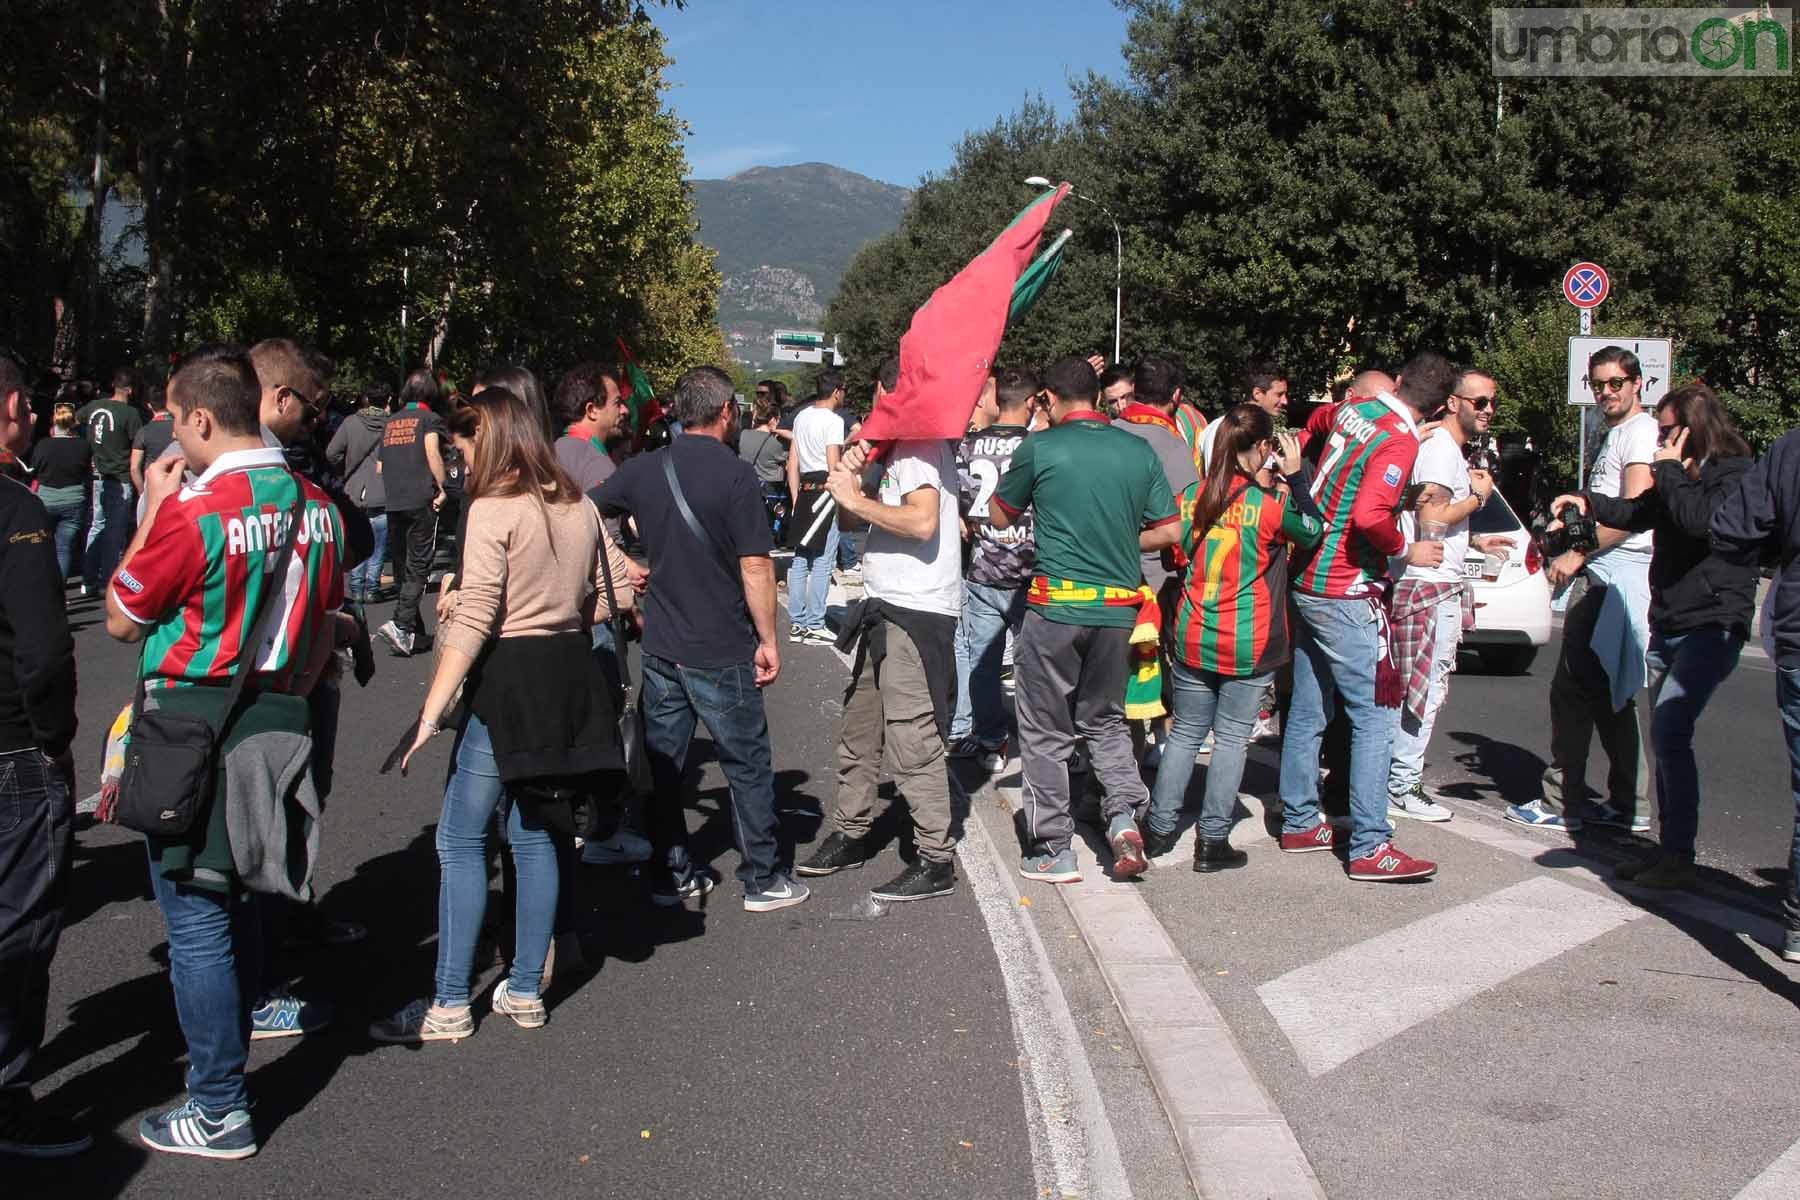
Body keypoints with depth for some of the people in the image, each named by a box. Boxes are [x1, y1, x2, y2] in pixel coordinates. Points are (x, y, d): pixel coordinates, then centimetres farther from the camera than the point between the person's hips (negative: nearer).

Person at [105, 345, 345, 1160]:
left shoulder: (192, 511, -19)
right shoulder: (315, 505, 3)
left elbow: (122, 620, -6)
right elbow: (325, 628, 11)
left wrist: (150, 511, 0)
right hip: (277, 723, 7)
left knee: (196, 922, 2)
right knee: (237, 906, 20)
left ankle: (220, 1113, 10)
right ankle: (225, 1061, 33)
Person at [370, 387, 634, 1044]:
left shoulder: (493, 509, -12)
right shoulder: (579, 507, 8)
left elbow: (473, 620, -19)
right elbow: (616, 593, 12)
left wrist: (432, 710, -19)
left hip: (508, 682, -7)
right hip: (570, 676, 7)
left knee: (461, 841, 2)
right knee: (533, 835, 14)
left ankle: (449, 1005, 6)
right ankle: (525, 992, 20)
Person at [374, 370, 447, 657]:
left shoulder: (390, 422, 18)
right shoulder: (429, 418, 1)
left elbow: (379, 466, 19)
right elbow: (432, 452, -16)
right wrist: (441, 488, -10)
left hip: (392, 504, 5)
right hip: (421, 501, -5)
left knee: (403, 568, 12)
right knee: (419, 568, -5)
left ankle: (413, 631, 17)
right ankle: (400, 624, -21)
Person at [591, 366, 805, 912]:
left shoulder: (641, 470, 2)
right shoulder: (735, 475, -15)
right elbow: (756, 567, -16)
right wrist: (768, 640, -8)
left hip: (660, 647, 5)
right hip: (721, 653, -5)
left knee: (663, 764, 14)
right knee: (748, 766, 7)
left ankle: (670, 874, 22)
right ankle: (762, 879, 15)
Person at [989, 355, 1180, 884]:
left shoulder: (1039, 448, -7)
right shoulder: (1140, 451, 2)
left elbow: (999, 517, 7)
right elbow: (1170, 530, 5)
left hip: (1056, 605, -3)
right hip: (1119, 607, 4)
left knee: (1046, 731, 8)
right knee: (1106, 720, 22)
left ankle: (1052, 851, 12)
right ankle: (1125, 815, 5)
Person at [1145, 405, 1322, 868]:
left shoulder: (1193, 495, -1)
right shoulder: (1273, 501, -12)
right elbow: (1314, 532, 4)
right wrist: (1296, 477, 3)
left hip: (1192, 639, 4)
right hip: (1249, 645, -4)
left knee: (1185, 733, 14)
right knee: (1232, 739, 5)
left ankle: (1159, 829, 17)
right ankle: (1213, 841, 9)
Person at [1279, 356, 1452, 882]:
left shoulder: (1350, 409, 7)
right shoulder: (1399, 441, -16)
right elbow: (1369, 517, -28)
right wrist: (1407, 550, -11)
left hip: (1309, 582, 9)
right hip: (1347, 593, -9)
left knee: (1308, 710, 14)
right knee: (1374, 716, -6)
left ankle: (1298, 823, 22)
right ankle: (1369, 847, -6)